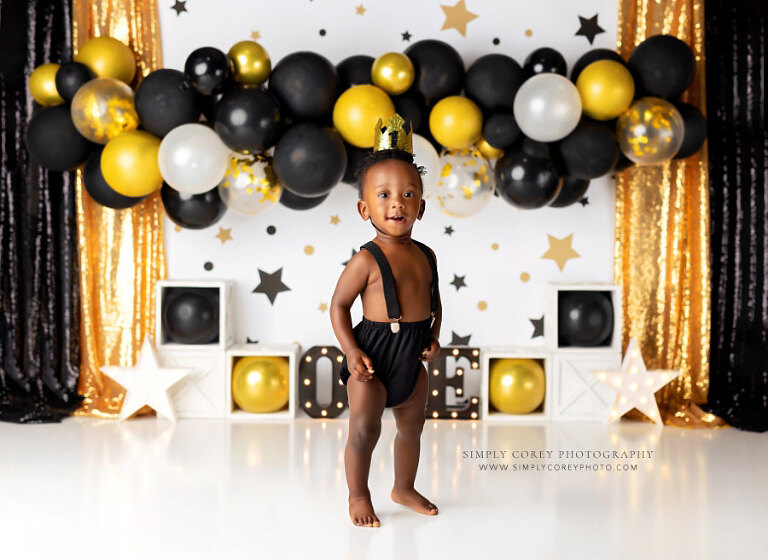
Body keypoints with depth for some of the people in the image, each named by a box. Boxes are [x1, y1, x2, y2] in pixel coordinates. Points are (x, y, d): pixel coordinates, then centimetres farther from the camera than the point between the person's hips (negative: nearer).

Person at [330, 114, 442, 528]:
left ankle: (404, 488, 38)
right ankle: (358, 495, 21)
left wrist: (434, 337, 1)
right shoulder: (367, 260, -16)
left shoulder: (426, 255, 2)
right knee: (364, 429, 0)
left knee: (412, 425, 18)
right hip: (373, 353, -6)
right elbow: (339, 304, -11)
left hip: (413, 356, 6)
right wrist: (350, 350, -18)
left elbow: (434, 299, 14)